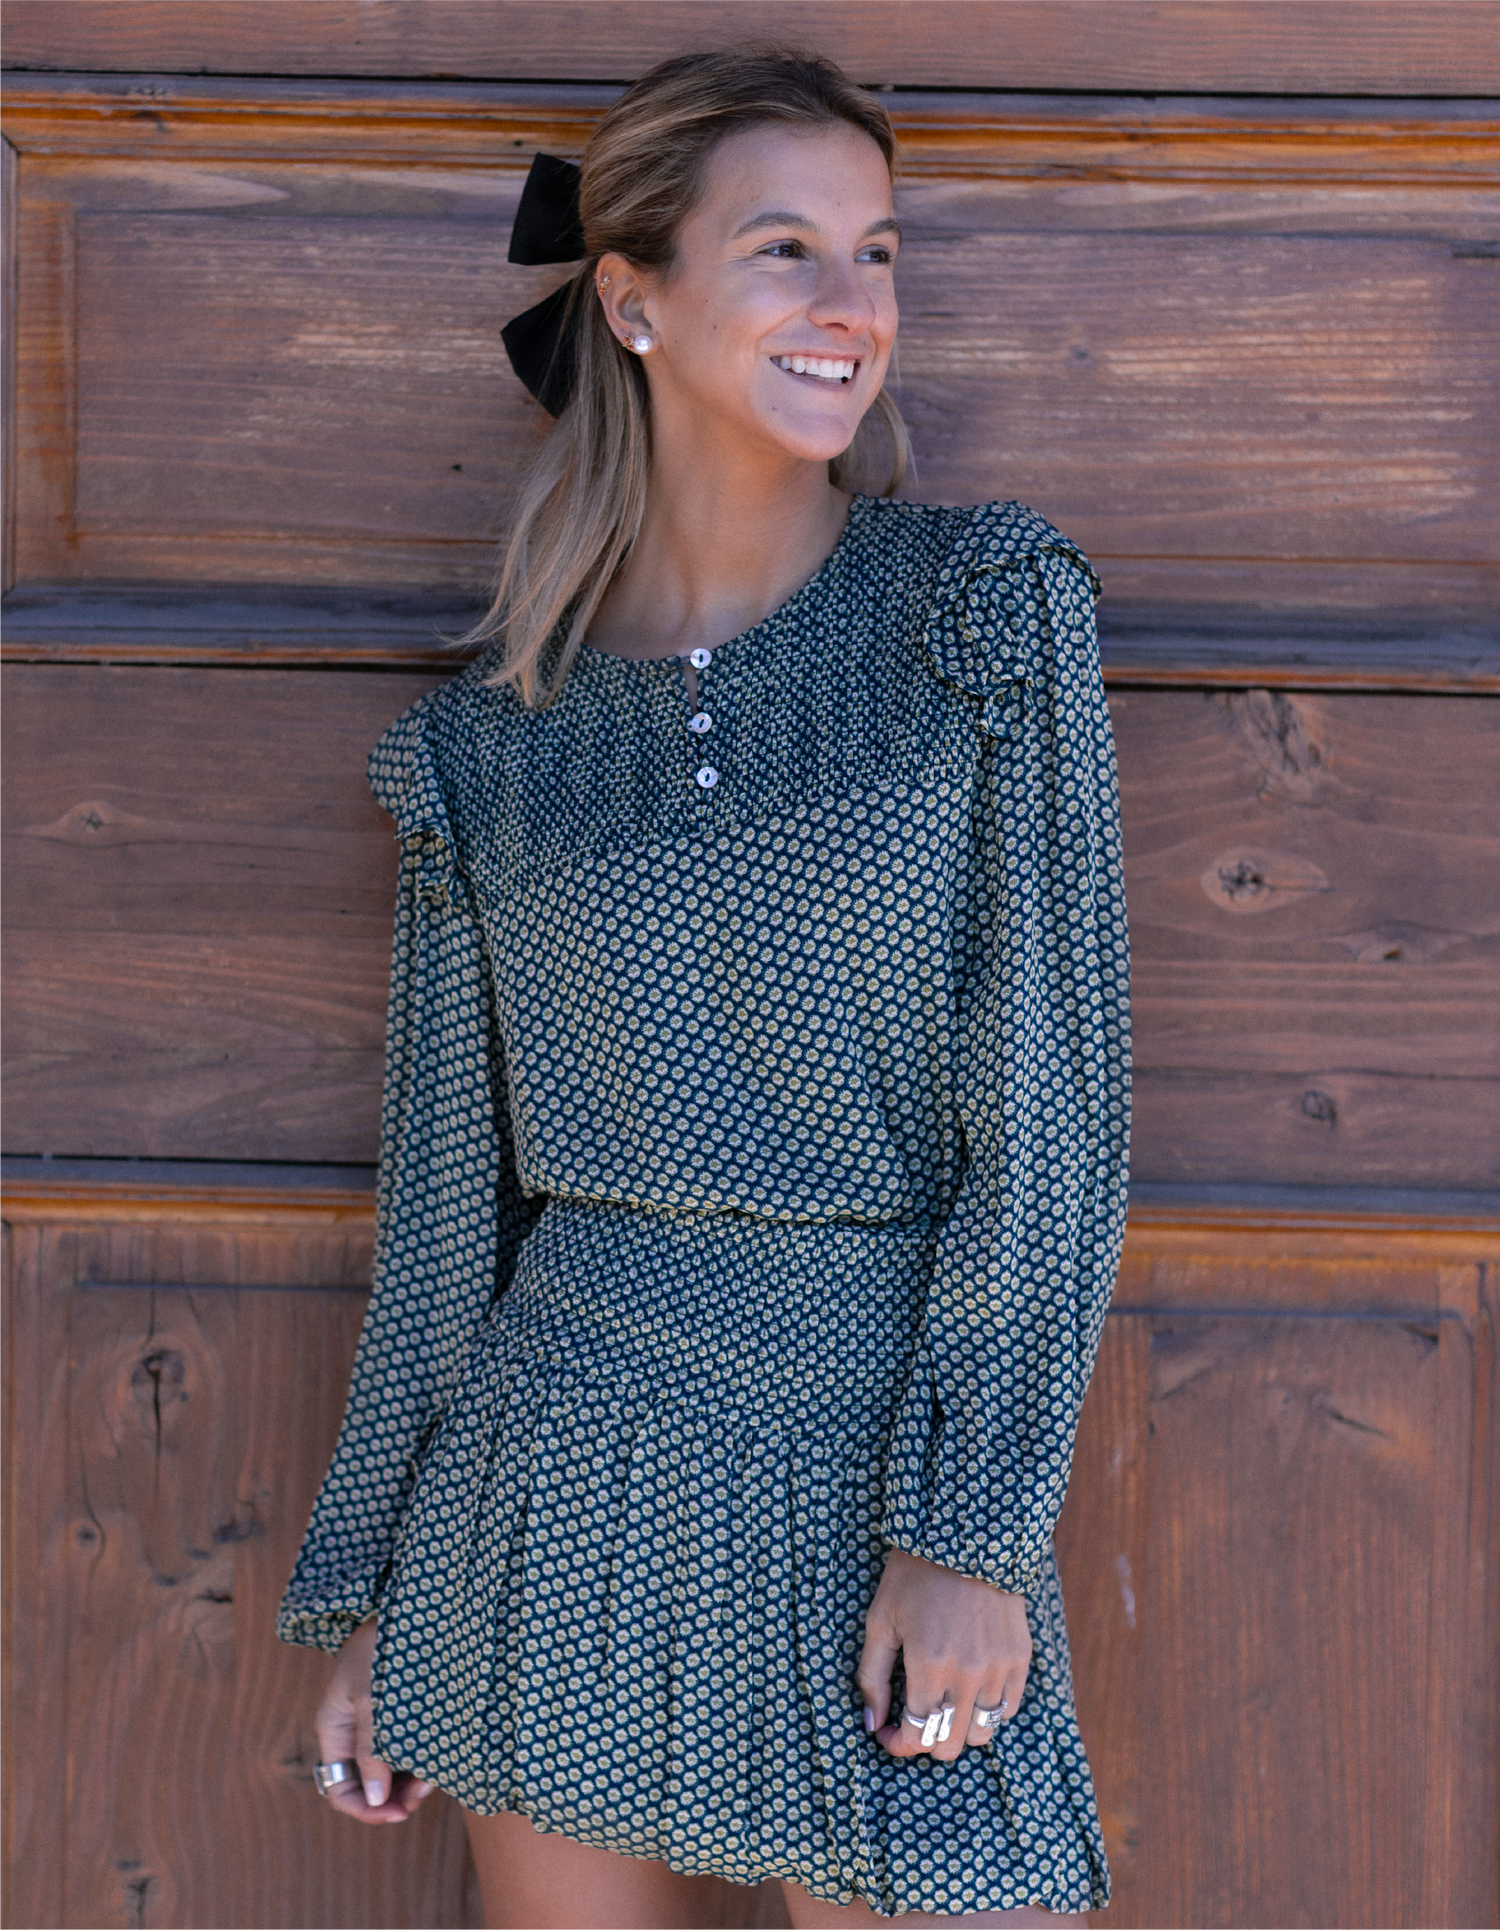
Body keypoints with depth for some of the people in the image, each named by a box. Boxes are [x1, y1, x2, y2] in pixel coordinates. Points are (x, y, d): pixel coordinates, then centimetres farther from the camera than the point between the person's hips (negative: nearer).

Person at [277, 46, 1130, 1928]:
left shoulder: (983, 611, -3)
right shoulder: (497, 736, 3)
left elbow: (1053, 1095, -8)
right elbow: (446, 1188, 9)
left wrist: (975, 1529, -14)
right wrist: (366, 1595, 10)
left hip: (903, 1491, -2)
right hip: (564, 1506, 2)